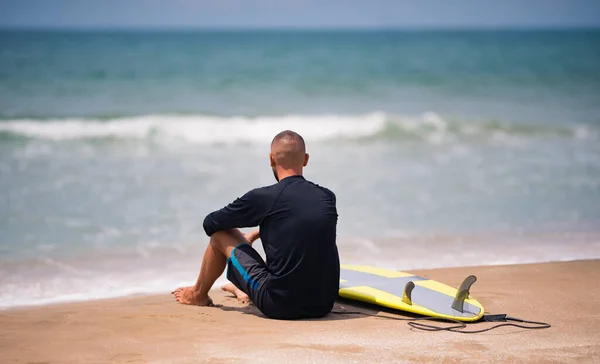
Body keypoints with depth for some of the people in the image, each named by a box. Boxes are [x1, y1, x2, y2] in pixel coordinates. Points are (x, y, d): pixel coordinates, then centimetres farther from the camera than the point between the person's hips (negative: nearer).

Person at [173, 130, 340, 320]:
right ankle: (248, 293, 58)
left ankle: (198, 295, 39)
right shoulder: (328, 197, 5)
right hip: (325, 305, 5)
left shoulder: (263, 197, -9)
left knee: (221, 234, 13)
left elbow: (210, 224, 6)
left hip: (280, 306, -5)